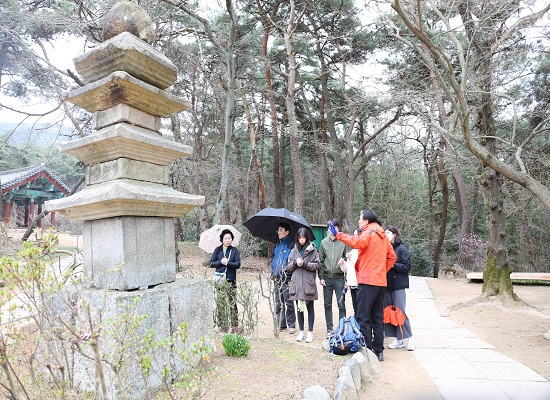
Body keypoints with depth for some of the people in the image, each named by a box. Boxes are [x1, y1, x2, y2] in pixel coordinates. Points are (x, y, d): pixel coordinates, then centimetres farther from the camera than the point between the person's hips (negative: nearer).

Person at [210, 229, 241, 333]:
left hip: (231, 280, -1)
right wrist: (220, 262, -10)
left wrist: (228, 263, -15)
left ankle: (235, 325, 8)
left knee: (233, 303, 0)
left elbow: (238, 264, -2)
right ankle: (222, 325, 12)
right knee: (220, 303, 1)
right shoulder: (217, 250, 8)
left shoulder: (234, 250, 6)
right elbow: (211, 263, 5)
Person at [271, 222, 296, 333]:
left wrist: (288, 270, -15)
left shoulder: (291, 245, -4)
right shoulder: (277, 246, 16)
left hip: (287, 278, -6)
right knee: (278, 303, 11)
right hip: (277, 278, 7)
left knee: (288, 303, -2)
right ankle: (281, 324, 20)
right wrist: (273, 272, 12)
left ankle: (291, 325, 8)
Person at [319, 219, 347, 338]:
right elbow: (321, 261, 6)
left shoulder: (343, 242, -1)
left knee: (341, 305, 0)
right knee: (327, 305, 9)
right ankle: (329, 329, 20)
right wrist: (321, 277, 0)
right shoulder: (324, 242, 4)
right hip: (327, 277, 2)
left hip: (339, 277, -2)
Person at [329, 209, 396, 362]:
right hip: (381, 282, 9)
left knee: (363, 318, -3)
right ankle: (378, 351, 20)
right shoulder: (383, 236, 17)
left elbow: (357, 242, -30)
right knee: (377, 317, 14)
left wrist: (338, 235, -31)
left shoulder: (368, 233, -8)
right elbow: (392, 257, 20)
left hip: (367, 281, -9)